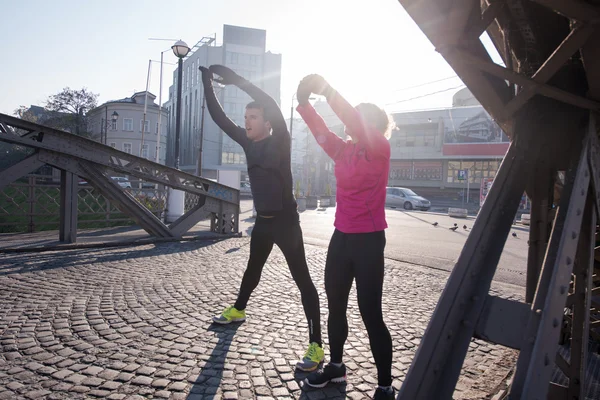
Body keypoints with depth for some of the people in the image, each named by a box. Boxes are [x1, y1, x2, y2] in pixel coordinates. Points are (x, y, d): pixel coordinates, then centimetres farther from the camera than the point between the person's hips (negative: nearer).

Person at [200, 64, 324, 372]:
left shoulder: (280, 141, -12)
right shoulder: (248, 142, 6)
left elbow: (272, 106, -27)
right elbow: (219, 118, 11)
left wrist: (234, 78, -25)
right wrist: (208, 84, 5)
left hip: (285, 221, -7)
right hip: (263, 221, 8)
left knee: (302, 279, -7)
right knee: (253, 268, 26)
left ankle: (316, 346, -4)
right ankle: (238, 310, 50)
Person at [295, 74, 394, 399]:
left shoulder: (380, 149, -9)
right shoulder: (344, 150, 9)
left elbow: (355, 122, -23)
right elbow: (321, 132, 4)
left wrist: (328, 91, -21)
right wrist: (305, 101, -9)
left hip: (368, 240, -7)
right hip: (341, 237, 7)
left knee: (370, 314, -1)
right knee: (335, 306, 17)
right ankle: (336, 366, 36)